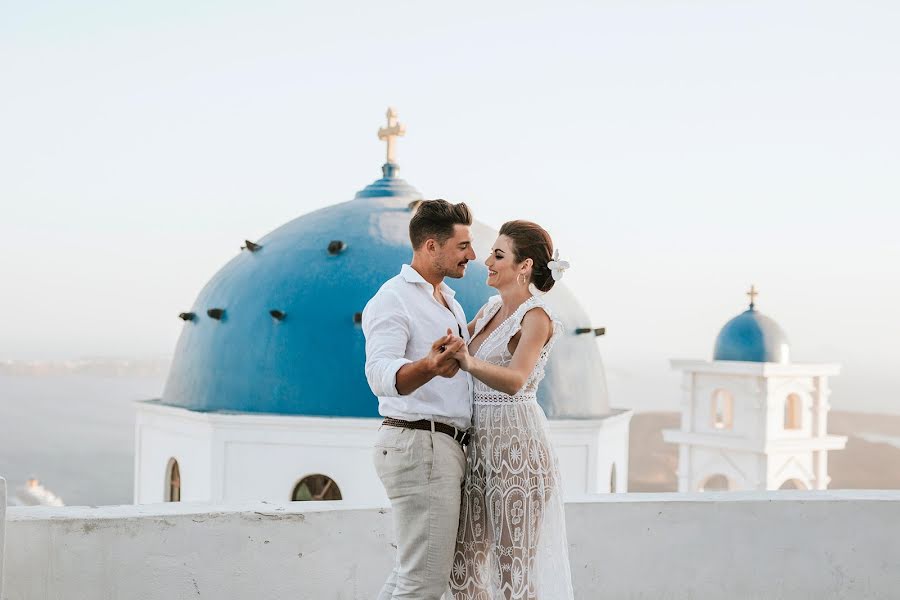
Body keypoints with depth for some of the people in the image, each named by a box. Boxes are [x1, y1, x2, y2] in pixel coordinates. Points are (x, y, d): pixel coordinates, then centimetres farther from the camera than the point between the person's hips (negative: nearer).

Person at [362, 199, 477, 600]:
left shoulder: (451, 302, 19)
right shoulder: (392, 300, -11)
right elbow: (381, 375, -31)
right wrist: (429, 367, -48)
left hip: (443, 447, 10)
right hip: (418, 444, -10)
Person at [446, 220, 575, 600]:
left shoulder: (536, 318, -13)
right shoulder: (494, 307, 11)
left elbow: (515, 380, -31)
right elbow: (461, 339, 30)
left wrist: (470, 363, -46)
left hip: (516, 443, -8)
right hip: (480, 442, 8)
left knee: (515, 562, -2)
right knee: (465, 560, 9)